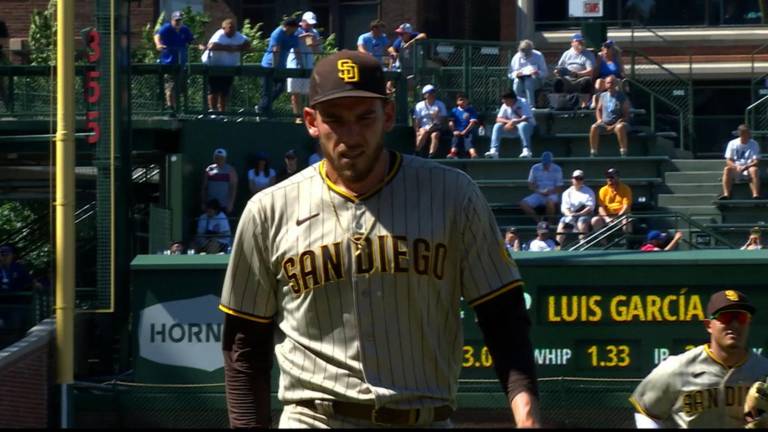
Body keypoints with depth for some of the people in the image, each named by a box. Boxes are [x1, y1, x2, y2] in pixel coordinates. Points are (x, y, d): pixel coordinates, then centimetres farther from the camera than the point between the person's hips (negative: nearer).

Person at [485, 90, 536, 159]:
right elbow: (498, 119, -2)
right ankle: (494, 151, -26)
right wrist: (508, 122, -23)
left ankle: (526, 150, -43)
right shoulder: (505, 105, 2)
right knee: (497, 126, -16)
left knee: (523, 125, -39)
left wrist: (514, 122, -38)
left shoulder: (523, 103, -15)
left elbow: (527, 118, -26)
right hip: (513, 129, 5)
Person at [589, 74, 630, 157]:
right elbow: (598, 109, 24)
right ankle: (593, 154, -27)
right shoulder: (603, 96, 13)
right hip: (605, 124, 4)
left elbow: (626, 114, -5)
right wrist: (599, 120, 3)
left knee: (620, 127, -39)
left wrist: (615, 125, -15)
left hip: (618, 123, -4)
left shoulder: (622, 96, -1)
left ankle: (623, 154, -38)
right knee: (594, 127, -27)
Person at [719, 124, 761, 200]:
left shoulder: (754, 144, 2)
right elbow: (728, 161, -1)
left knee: (754, 170, -34)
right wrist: (736, 167, -22)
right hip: (735, 170, 1)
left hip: (748, 169, -1)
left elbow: (756, 162, -6)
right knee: (727, 169, -30)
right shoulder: (732, 143, 4)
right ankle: (726, 194, -41)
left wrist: (746, 167, -26)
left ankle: (756, 195, -46)